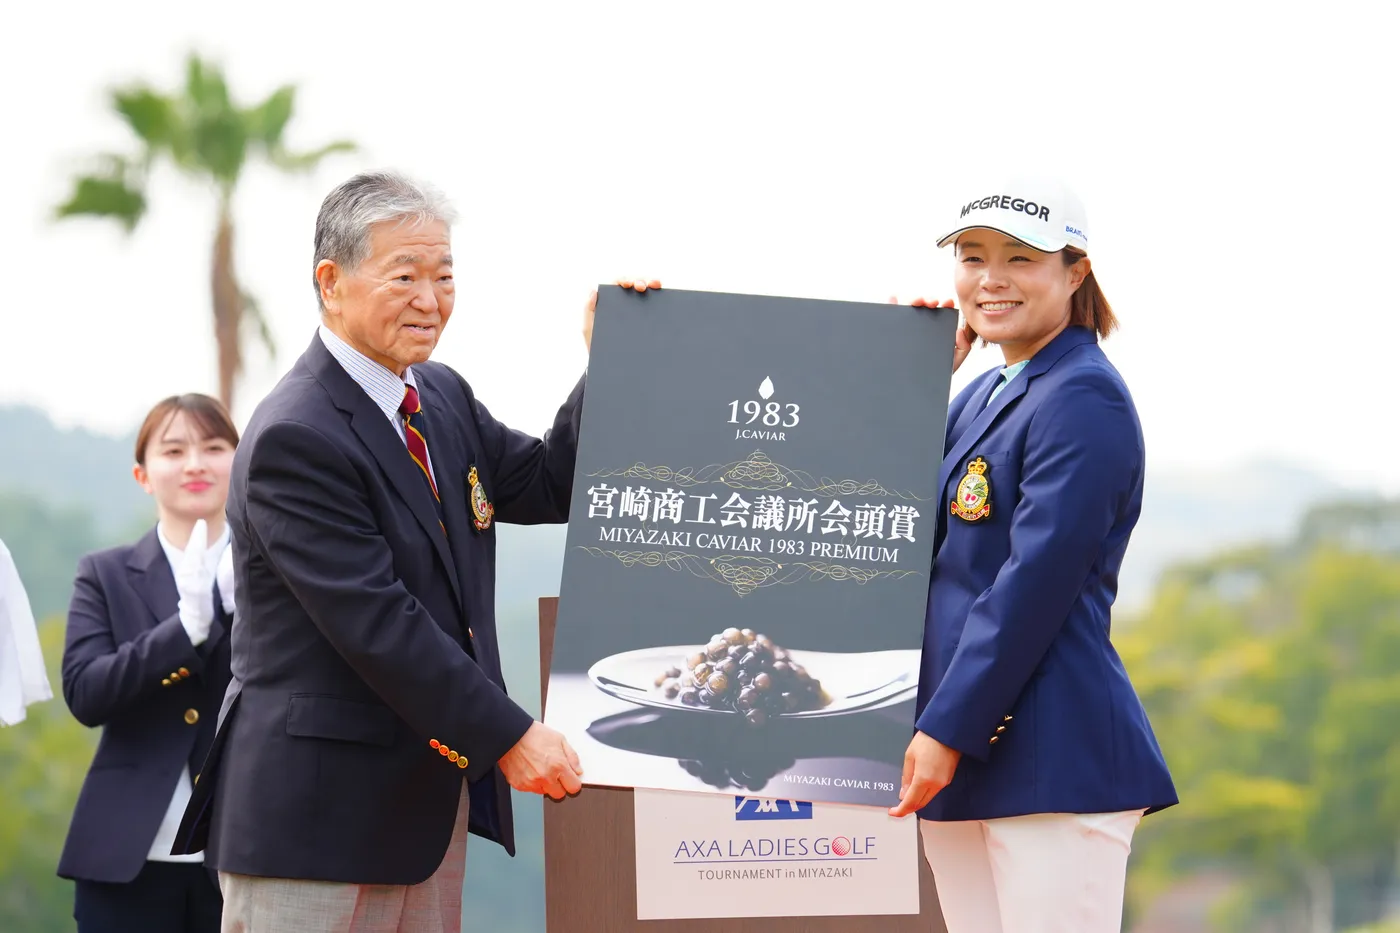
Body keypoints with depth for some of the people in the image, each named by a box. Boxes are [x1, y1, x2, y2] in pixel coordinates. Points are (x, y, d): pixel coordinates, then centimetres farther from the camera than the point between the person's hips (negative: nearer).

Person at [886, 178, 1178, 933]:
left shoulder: (1084, 399, -10)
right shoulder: (981, 397, 19)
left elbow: (1036, 581, -16)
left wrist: (948, 729, -17)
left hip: (1053, 757, -9)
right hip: (960, 756, 9)